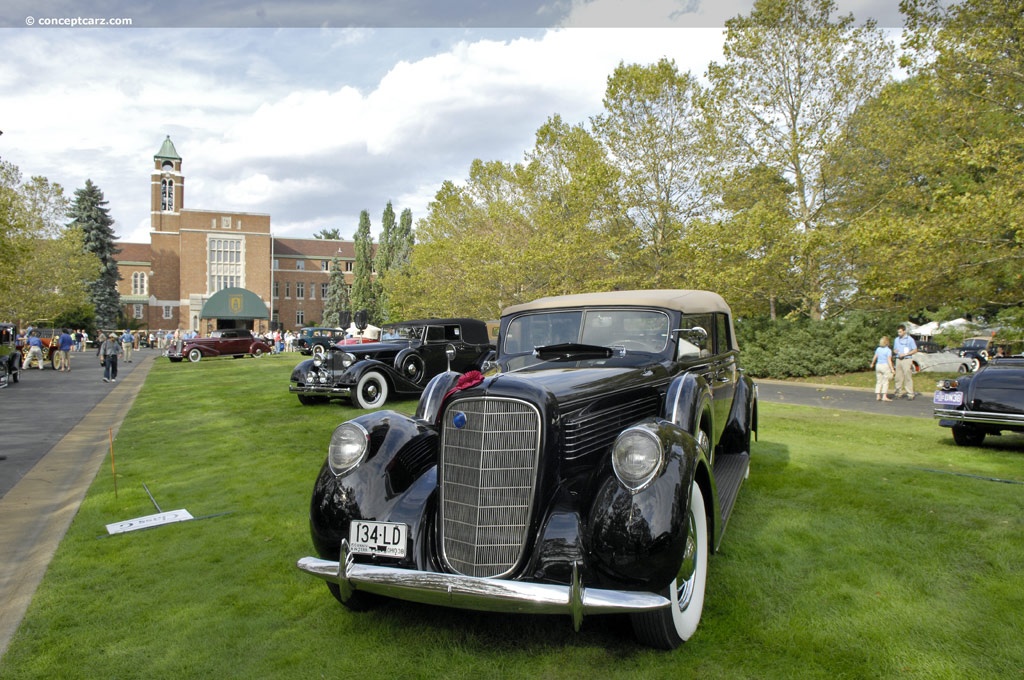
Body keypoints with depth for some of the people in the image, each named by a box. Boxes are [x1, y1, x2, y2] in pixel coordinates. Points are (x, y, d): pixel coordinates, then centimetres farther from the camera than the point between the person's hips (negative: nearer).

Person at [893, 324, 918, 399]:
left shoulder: (910, 339, -1)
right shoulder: (896, 339, 15)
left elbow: (915, 350, -2)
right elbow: (894, 349, 22)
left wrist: (905, 354, -12)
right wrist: (896, 352, -1)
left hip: (907, 360, -5)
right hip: (898, 360, 5)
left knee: (908, 377, -7)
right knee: (898, 377, 3)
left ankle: (910, 394, -6)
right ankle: (899, 392, 9)